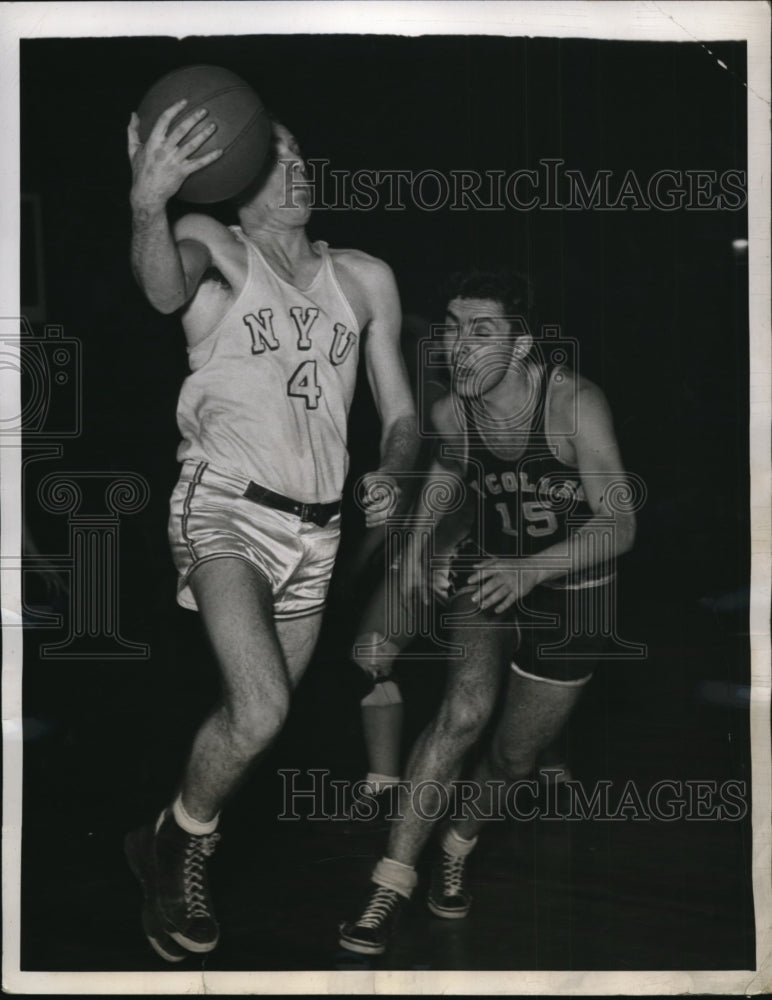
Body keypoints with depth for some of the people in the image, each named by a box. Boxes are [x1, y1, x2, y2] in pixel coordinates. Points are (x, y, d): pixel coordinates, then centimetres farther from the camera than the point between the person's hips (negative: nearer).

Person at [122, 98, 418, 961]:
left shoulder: (364, 280, 13)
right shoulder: (216, 247, -1)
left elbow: (399, 412, 15)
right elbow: (165, 284, -26)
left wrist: (391, 472, -7)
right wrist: (148, 205, -47)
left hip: (315, 527, 6)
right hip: (224, 503, -5)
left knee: (254, 717, 13)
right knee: (260, 712, -23)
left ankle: (170, 856, 38)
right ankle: (179, 846, 5)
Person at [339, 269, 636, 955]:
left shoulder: (575, 402, -25)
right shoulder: (450, 414, -12)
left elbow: (620, 525, -27)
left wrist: (531, 568, -41)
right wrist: (432, 548, -9)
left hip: (572, 585, -1)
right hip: (487, 566, 2)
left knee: (516, 755, 7)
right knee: (466, 709, -24)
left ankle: (459, 845, 39)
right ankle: (393, 882, -17)